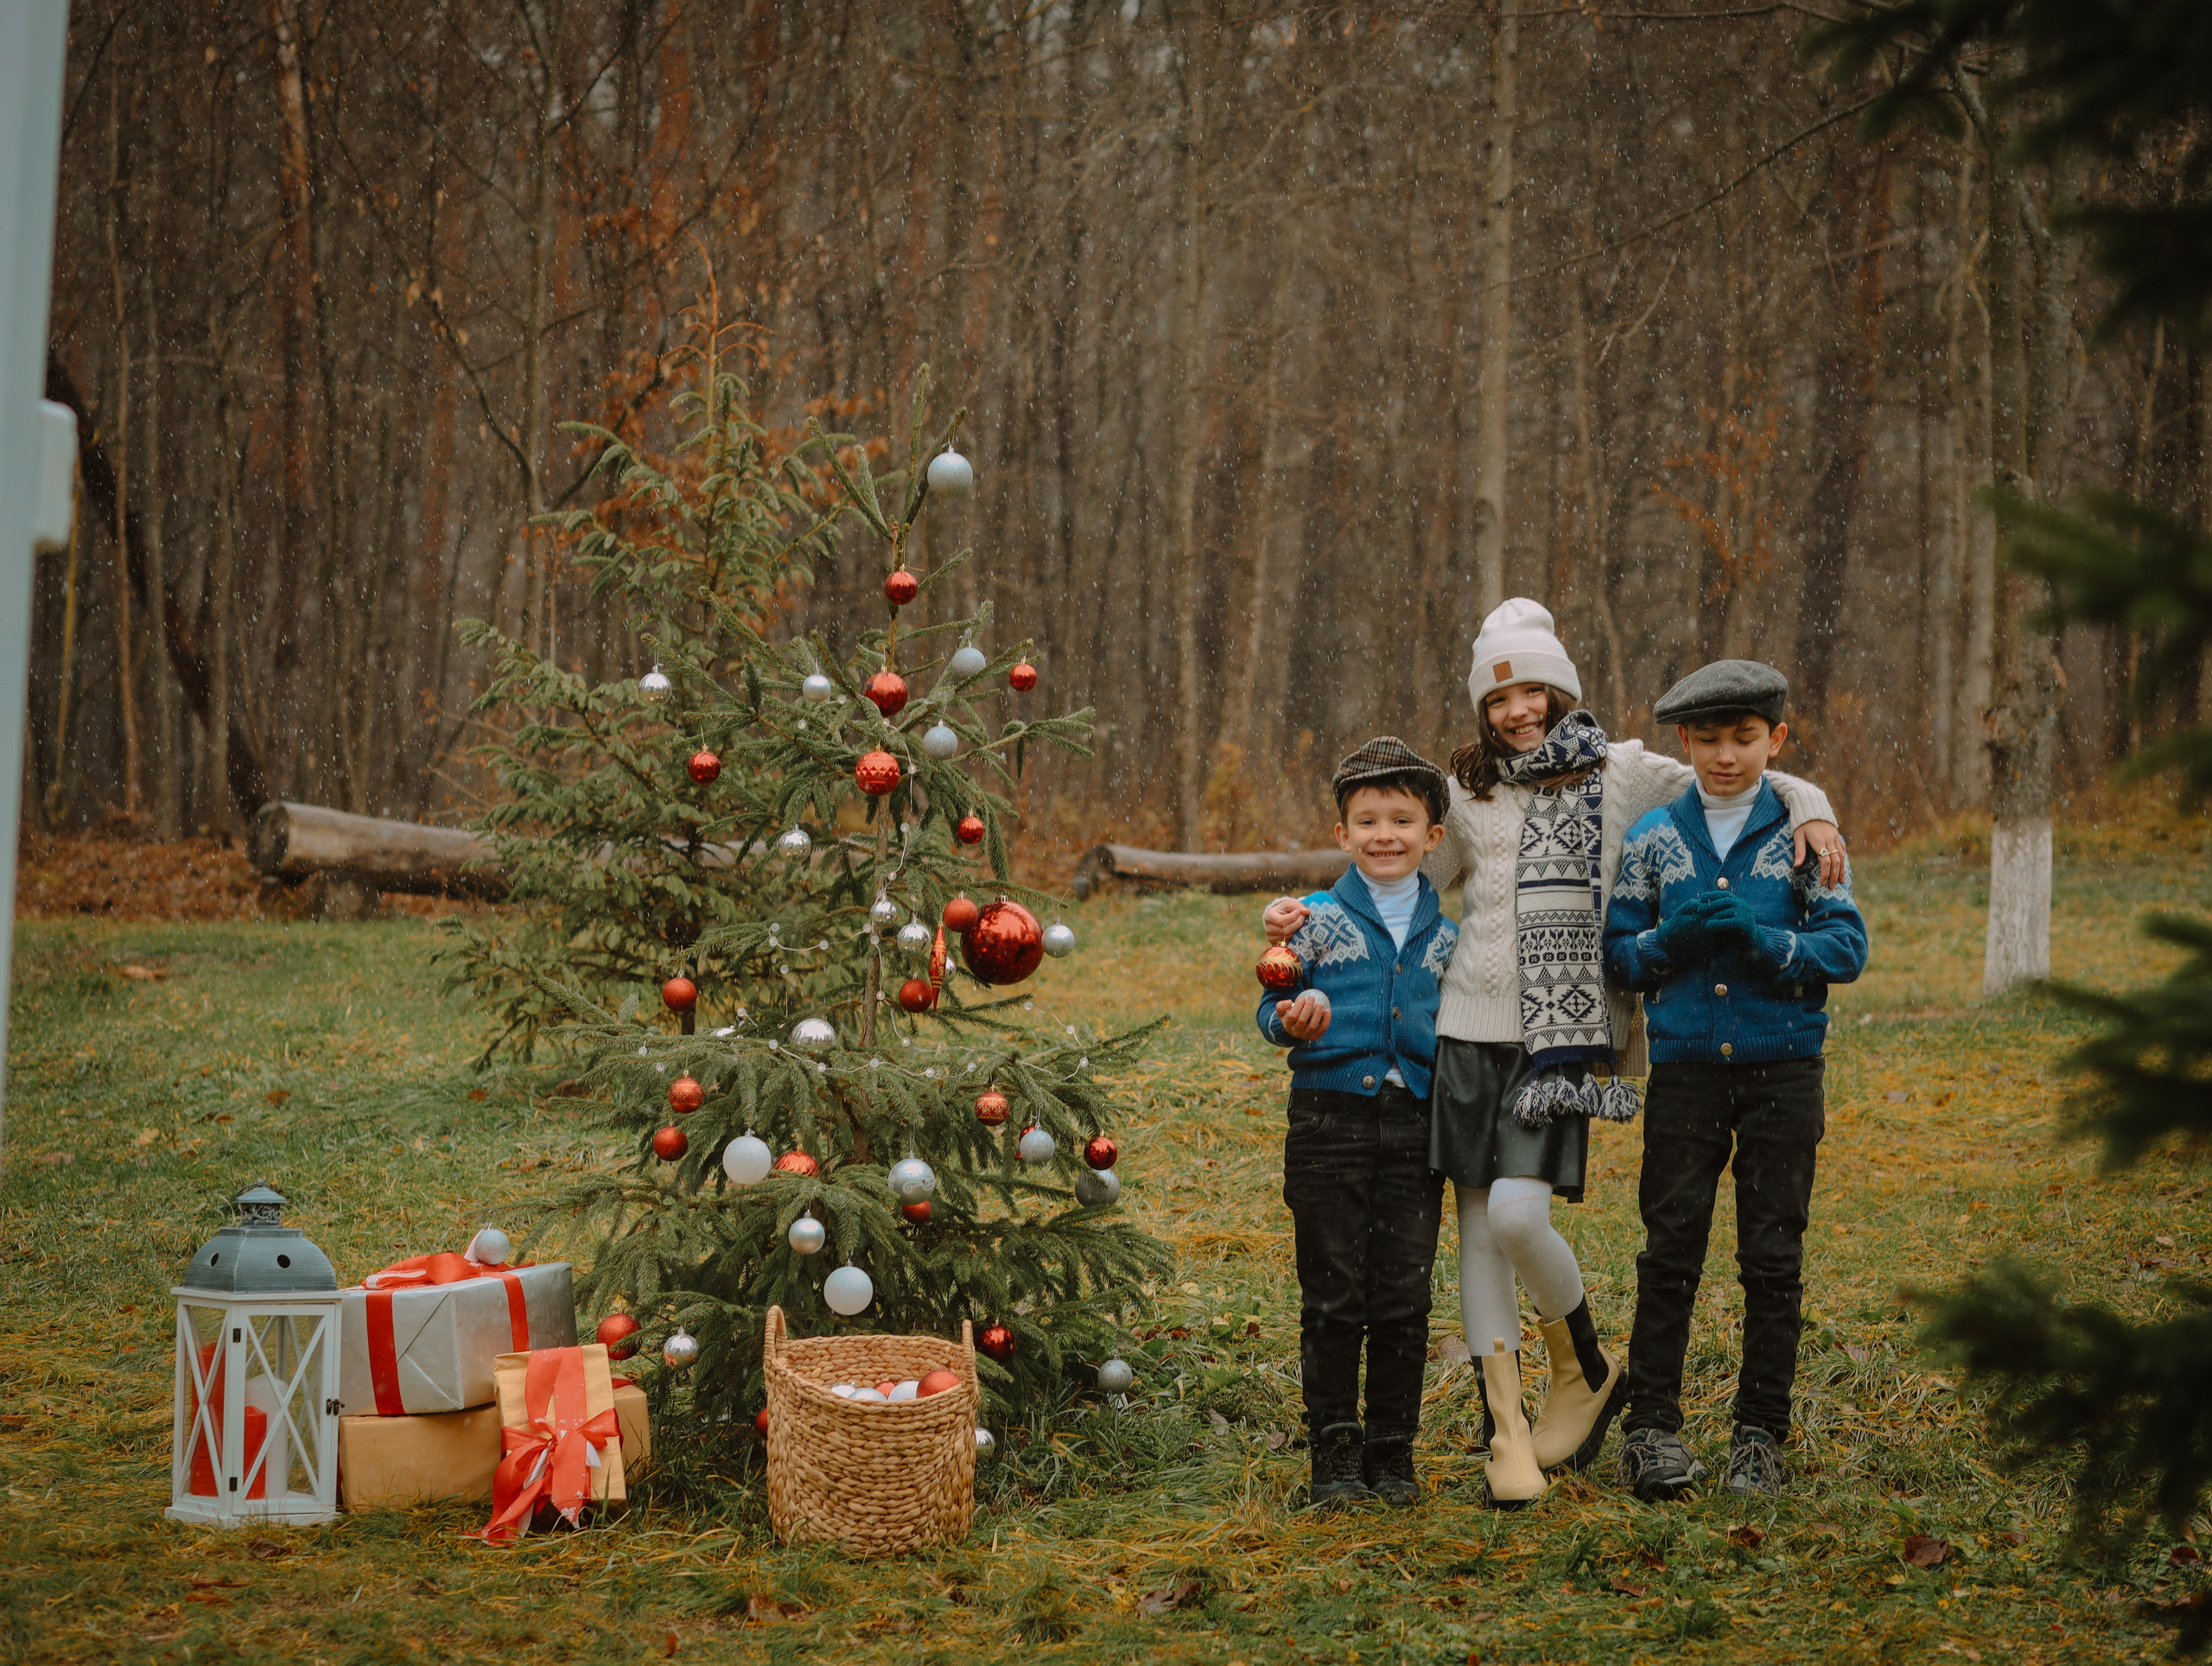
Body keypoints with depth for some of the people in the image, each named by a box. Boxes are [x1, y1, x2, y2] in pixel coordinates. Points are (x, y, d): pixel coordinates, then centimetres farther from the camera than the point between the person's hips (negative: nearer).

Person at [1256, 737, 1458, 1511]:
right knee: (1333, 1297, 1)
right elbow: (1275, 1005, 4)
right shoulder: (1318, 919, 2)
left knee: (1404, 1295, 4)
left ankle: (1392, 1452, 14)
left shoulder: (1447, 933, 10)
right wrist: (1291, 1019, -18)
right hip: (1331, 1121, -2)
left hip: (1416, 1127, 2)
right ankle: (1335, 1453, 9)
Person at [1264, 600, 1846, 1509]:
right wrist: (1303, 913, 8)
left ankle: (1585, 1368, 10)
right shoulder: (1467, 795, 13)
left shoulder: (1621, 775, 6)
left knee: (1517, 1217, -18)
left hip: (1566, 1039, -3)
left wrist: (1814, 815, -6)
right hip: (1473, 1032, 3)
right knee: (1478, 1231, 1)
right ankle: (1507, 1432, 11)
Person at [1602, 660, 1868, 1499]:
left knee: (1773, 1256, 3)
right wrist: (1673, 939, -13)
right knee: (1670, 1247, -3)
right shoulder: (1653, 838, 6)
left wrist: (1763, 939, -19)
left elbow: (1848, 947, -4)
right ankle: (1652, 1426, 4)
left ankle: (1761, 1433, 11)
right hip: (1685, 1068, 0)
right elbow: (1615, 953, 7)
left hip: (1781, 1069, 0)